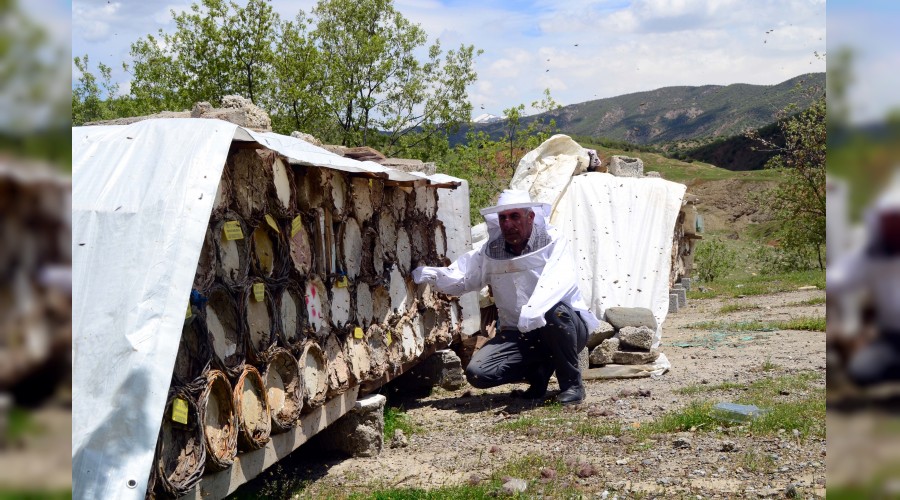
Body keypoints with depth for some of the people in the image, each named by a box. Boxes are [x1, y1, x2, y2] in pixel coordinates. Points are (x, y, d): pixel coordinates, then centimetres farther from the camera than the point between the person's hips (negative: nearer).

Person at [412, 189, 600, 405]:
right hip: (517, 335, 4)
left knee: (554, 311, -39)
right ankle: (539, 371, 11)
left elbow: (558, 281, -28)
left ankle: (571, 383, -14)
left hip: (565, 329, -4)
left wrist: (532, 313, -46)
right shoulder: (491, 251, 6)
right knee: (477, 373, -17)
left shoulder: (553, 242, -9)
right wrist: (426, 274, -10)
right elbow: (460, 277, 10)